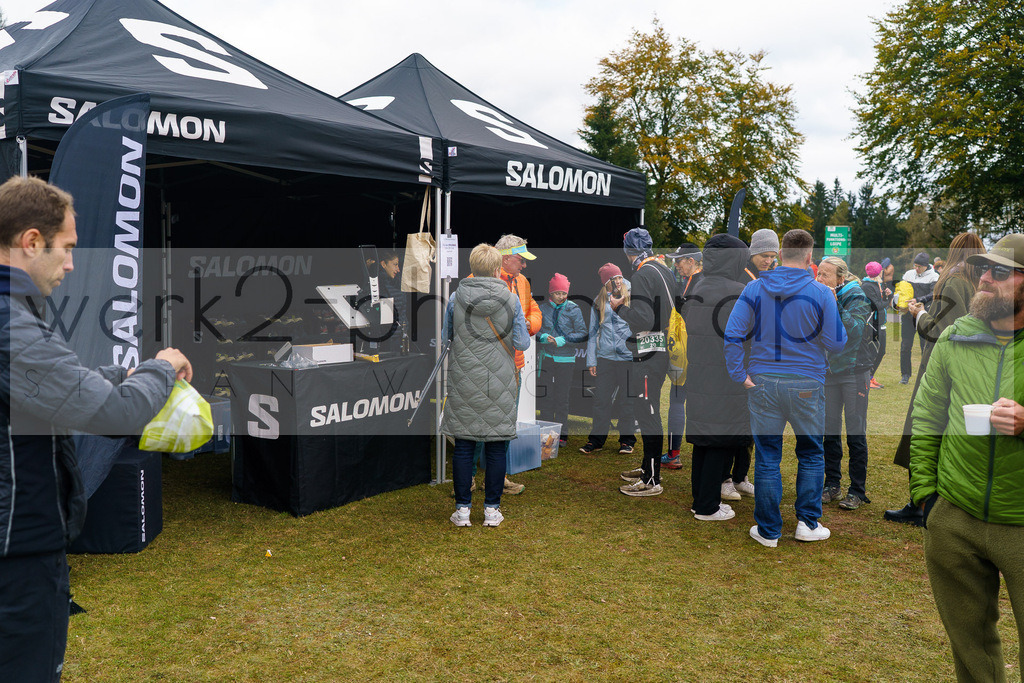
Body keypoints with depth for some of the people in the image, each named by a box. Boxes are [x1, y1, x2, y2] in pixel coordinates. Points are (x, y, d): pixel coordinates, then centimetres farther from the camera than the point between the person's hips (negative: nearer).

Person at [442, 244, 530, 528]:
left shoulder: (456, 298, -2)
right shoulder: (511, 300, -5)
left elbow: (445, 336, 10)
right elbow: (523, 343, -1)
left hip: (464, 382, 1)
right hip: (500, 384, 0)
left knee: (463, 447, 7)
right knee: (496, 448, 8)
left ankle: (463, 509, 13)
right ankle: (492, 510, 14)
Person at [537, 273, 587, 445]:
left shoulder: (573, 309, -3)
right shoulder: (543, 308, 4)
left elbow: (583, 334, -5)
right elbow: (535, 330, 7)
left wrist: (562, 340, -16)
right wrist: (544, 337, -14)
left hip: (565, 358, -2)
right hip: (547, 357, 2)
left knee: (562, 397, 2)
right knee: (546, 395, 5)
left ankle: (562, 434, 12)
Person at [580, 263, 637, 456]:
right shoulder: (599, 301, 10)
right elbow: (593, 331, 14)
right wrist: (591, 359, 9)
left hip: (628, 355, -2)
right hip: (605, 356, 2)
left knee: (627, 398, 3)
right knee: (601, 398, 3)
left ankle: (627, 439, 15)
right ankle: (596, 439, 14)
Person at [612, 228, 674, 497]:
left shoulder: (642, 276, -16)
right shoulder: (664, 271, 13)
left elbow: (643, 320, -23)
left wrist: (619, 307, -8)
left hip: (647, 356, -10)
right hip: (662, 351, 10)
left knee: (647, 415, -4)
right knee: (650, 412, 19)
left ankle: (651, 481, 2)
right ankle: (649, 468, 32)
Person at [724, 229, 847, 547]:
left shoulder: (755, 288, -3)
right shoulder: (820, 293, -7)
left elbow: (732, 334, -8)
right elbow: (836, 344, -3)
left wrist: (739, 375, -3)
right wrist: (834, 311, 14)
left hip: (763, 383, 1)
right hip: (807, 385, -1)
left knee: (767, 458, 9)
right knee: (811, 454, 18)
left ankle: (768, 530, 17)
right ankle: (808, 522, 21)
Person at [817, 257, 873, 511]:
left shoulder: (856, 298, -10)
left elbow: (856, 330, -24)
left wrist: (834, 305, -27)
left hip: (854, 371, -5)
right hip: (828, 371, 5)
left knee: (856, 434, -2)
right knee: (830, 432, 9)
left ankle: (857, 490, 8)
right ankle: (832, 485, 20)